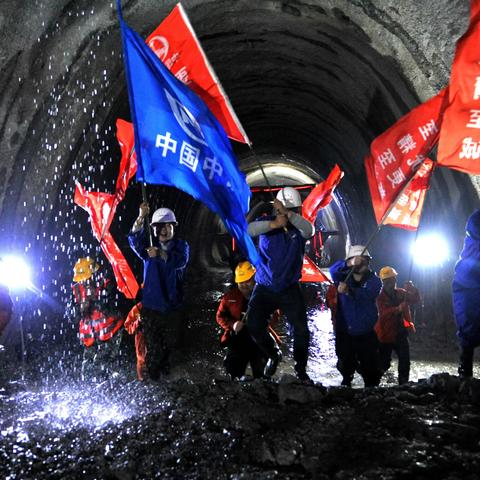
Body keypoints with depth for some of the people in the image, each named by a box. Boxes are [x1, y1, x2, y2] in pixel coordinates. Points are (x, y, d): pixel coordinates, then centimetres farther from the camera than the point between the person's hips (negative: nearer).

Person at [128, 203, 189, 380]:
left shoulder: (181, 245, 1)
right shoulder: (150, 246, 4)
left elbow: (180, 261, -21)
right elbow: (135, 239, -17)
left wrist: (159, 254, -40)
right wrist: (141, 217, -34)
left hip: (173, 305, 0)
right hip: (151, 304, 0)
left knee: (169, 341, 13)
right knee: (152, 344, -1)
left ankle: (164, 365, 34)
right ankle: (150, 374, 14)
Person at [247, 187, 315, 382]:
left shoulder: (298, 227, -2)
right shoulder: (266, 222, -2)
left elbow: (309, 230, -25)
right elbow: (250, 230, -23)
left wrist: (288, 213, -33)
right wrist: (274, 224, -38)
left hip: (289, 289, 0)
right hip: (264, 287, 1)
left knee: (301, 330, -5)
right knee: (254, 327, -4)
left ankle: (301, 369, 17)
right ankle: (274, 355, 25)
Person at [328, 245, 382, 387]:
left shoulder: (374, 280, -3)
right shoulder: (344, 277, 2)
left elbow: (366, 294, -25)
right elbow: (333, 271, -22)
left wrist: (348, 291, -46)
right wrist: (349, 263, -42)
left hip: (366, 334, -2)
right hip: (344, 333, 2)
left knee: (370, 370, 0)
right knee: (346, 366, 18)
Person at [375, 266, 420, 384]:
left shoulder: (401, 293, 5)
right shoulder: (380, 296, -12)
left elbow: (415, 299, -2)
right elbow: (384, 312, -27)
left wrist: (412, 289, -22)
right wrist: (398, 309, -45)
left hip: (401, 334, 5)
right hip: (386, 335, -5)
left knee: (405, 362, 7)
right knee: (384, 363, 5)